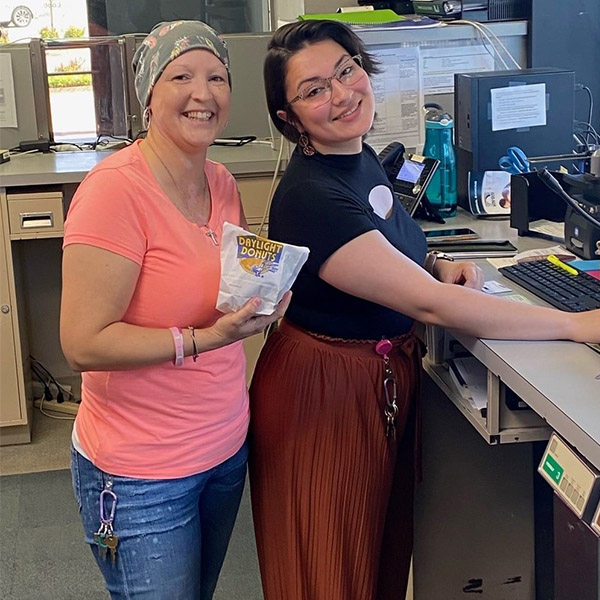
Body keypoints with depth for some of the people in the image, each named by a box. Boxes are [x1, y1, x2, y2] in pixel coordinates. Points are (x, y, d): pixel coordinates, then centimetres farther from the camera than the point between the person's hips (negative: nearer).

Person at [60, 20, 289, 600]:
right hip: (140, 474, -7)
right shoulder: (115, 189, -21)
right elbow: (84, 344, -24)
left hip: (226, 447, 7)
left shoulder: (221, 183, 2)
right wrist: (205, 339, -27)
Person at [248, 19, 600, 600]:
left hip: (389, 375, 8)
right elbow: (430, 303, -31)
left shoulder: (361, 157, 0)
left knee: (387, 551, 22)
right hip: (324, 393, -8)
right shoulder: (310, 198, -28)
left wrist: (436, 264, -3)